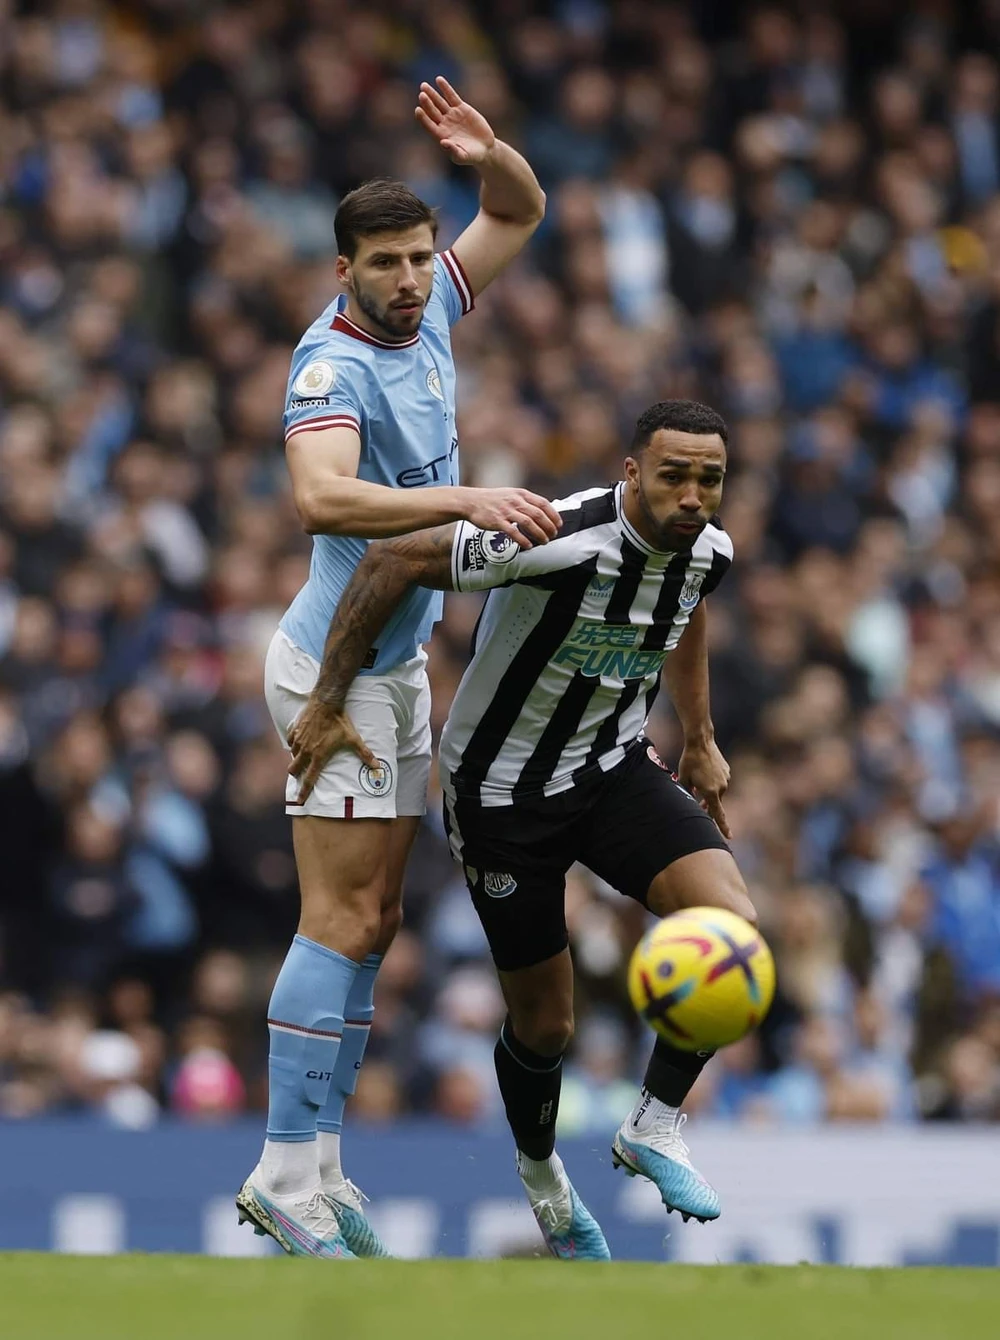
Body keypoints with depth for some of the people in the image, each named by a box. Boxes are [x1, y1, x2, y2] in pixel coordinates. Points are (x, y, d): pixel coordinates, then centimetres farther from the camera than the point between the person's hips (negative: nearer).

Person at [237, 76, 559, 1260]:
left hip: (401, 663, 9)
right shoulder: (334, 364, -20)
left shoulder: (426, 319, 4)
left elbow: (520, 213, 17)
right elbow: (321, 497, -38)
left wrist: (487, 155, -5)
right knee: (342, 920, -12)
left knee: (372, 921, 8)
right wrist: (468, 500, -44)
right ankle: (286, 1179, -12)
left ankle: (316, 1165, 10)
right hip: (339, 665, -9)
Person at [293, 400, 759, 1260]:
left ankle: (656, 1123, -2)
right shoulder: (561, 542, -31)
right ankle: (541, 1172, 37)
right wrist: (330, 701, -22)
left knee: (731, 924, -21)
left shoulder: (708, 550, -9)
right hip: (504, 791, -5)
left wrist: (701, 741, 24)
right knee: (546, 1024, 4)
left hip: (617, 770, 5)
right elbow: (393, 560, -26)